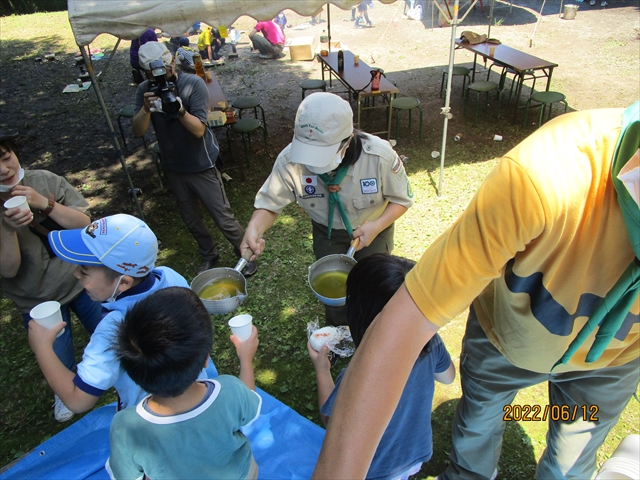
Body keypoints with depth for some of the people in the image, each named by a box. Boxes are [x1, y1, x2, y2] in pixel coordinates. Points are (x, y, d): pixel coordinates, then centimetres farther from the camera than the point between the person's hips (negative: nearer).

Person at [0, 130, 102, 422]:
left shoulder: (46, 181, -14)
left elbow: (84, 223, -14)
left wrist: (45, 204, -29)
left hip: (81, 280, 1)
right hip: (38, 302, -1)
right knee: (61, 365, 14)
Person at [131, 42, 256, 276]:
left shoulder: (193, 84, -16)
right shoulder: (145, 90, -5)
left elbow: (199, 129, -23)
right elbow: (137, 131, -14)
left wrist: (180, 110, -40)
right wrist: (146, 109, -32)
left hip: (202, 165, -4)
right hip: (173, 167, 5)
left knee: (223, 217, 1)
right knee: (191, 219, 17)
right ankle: (209, 254, 39)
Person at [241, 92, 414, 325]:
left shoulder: (380, 155, -34)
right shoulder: (290, 159, -33)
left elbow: (402, 199, -18)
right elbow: (270, 202, -20)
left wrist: (376, 227, -33)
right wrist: (254, 229, -41)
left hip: (373, 230, -1)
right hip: (327, 234, 1)